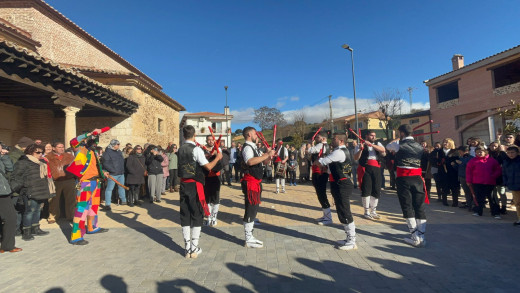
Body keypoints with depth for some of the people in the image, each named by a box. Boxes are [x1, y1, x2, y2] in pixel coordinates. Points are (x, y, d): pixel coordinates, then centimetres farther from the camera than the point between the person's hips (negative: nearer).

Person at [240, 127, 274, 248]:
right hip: (251, 182, -10)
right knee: (250, 210, -4)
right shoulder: (247, 147, -13)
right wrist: (267, 155, -29)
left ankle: (250, 236, 26)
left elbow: (264, 162, 24)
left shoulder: (253, 147, 18)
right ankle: (249, 240, 5)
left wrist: (269, 155, 4)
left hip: (256, 182, 10)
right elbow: (250, 161, -33)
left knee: (253, 209, 15)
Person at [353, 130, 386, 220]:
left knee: (377, 190, 7)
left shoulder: (377, 144, 17)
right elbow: (356, 158, -3)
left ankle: (373, 211, 21)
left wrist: (371, 144, -16)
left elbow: (383, 150, -6)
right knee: (366, 190, -3)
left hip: (376, 169, 4)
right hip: (365, 168, -4)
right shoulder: (360, 145, 7)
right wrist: (361, 149, -18)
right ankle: (366, 212, 8)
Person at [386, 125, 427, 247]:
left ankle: (415, 237, 3)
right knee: (419, 207, 7)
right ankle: (421, 237, 10)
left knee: (407, 207, 3)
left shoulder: (398, 144, -4)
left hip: (403, 178, -4)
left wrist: (398, 139, 31)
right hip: (417, 178, 4)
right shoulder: (419, 146, 9)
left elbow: (388, 146, 15)